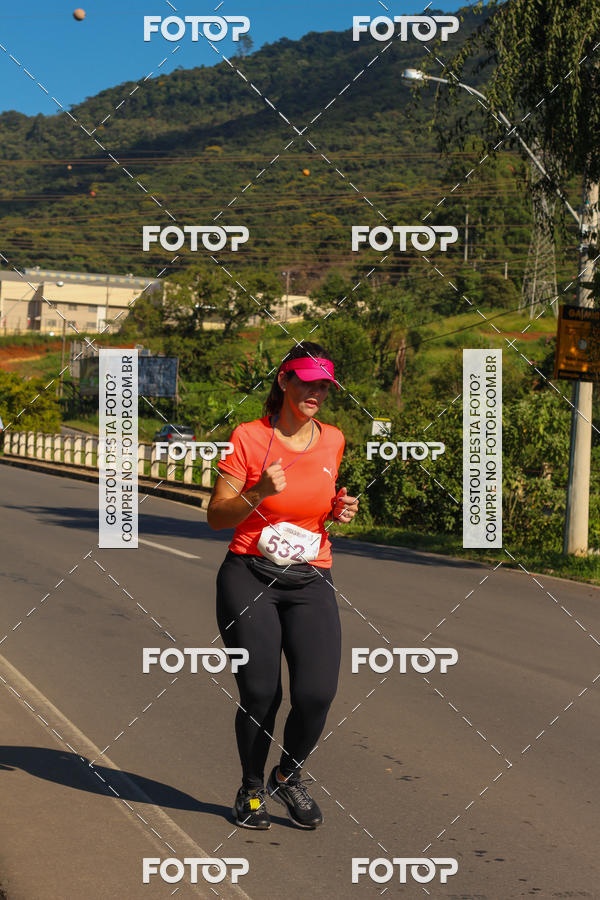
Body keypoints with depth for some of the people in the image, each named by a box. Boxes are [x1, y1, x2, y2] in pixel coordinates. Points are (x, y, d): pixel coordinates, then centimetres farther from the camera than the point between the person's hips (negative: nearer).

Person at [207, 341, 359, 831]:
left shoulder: (333, 441, 9)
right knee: (259, 693, -6)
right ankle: (252, 789, 22)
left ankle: (289, 775, 18)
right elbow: (217, 516, -2)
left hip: (311, 582, 3)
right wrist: (259, 493, -19)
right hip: (249, 576, -3)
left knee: (317, 692, -13)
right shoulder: (249, 437, -3)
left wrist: (340, 510, 4)